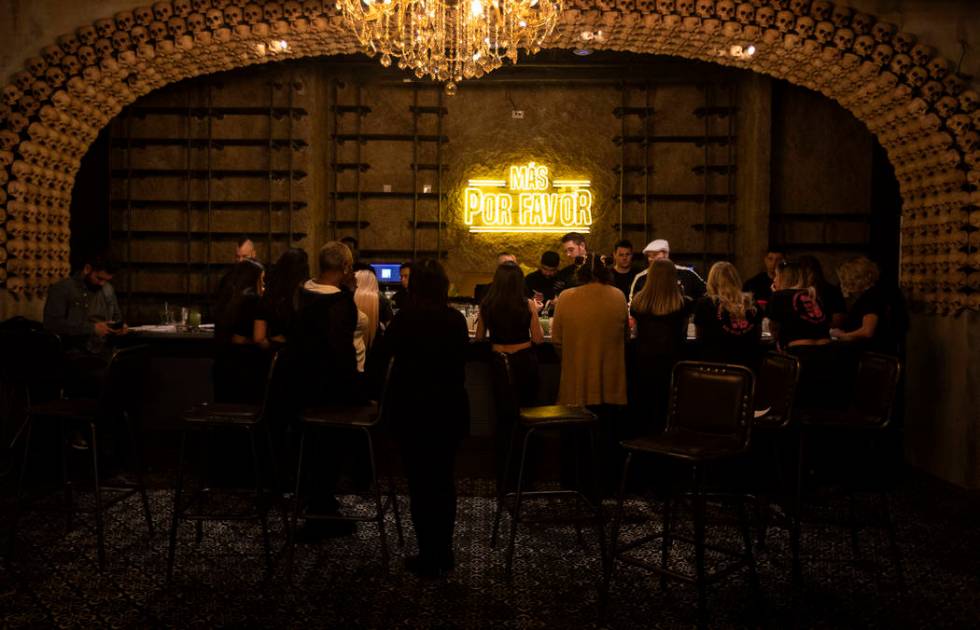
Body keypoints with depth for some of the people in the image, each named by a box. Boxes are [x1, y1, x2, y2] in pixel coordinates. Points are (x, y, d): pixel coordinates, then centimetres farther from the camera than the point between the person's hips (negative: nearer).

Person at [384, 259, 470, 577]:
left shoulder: (404, 318, -13)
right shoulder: (456, 318, -5)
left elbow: (389, 346, 6)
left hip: (412, 406, -3)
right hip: (450, 405, 3)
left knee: (419, 480, 5)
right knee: (444, 477, 15)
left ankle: (429, 557, 10)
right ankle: (444, 553, 24)